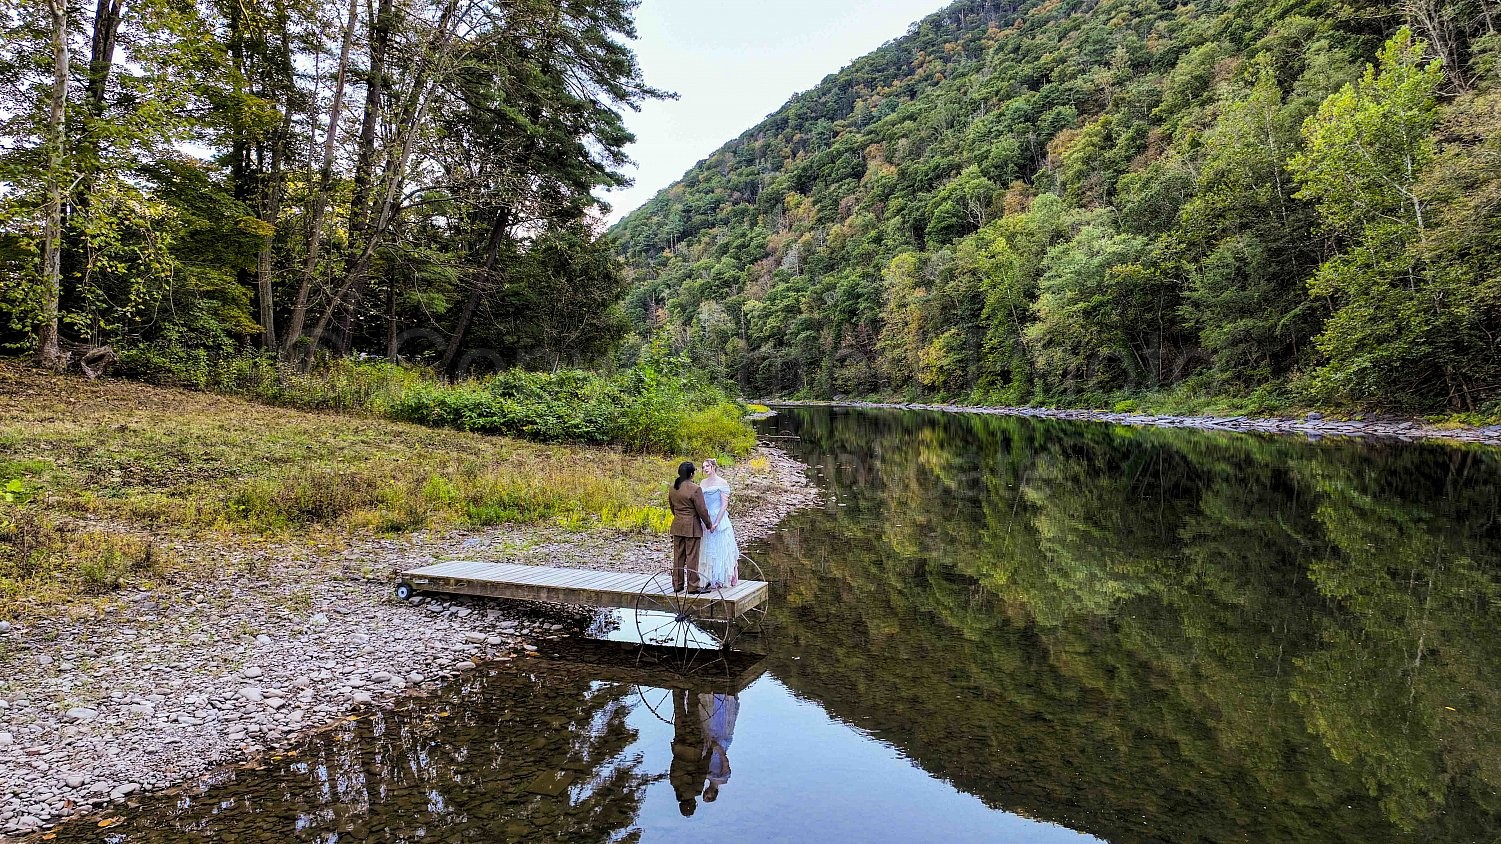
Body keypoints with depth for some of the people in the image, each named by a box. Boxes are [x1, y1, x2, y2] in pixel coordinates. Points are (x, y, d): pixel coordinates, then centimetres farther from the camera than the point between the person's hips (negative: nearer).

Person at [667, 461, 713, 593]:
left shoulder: (673, 488, 6)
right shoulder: (695, 489, -16)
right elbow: (702, 510, -13)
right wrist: (708, 524, -1)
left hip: (677, 526, 7)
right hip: (692, 527, -7)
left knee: (678, 556, 13)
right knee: (692, 557, -1)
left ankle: (677, 585, 20)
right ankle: (693, 586, 2)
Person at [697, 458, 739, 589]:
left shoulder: (722, 483, -7)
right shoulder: (703, 483, 11)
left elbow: (724, 504, -11)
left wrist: (716, 522, -17)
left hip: (719, 519, -6)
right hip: (705, 520, 6)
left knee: (720, 550, 0)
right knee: (707, 551, 8)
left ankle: (721, 580, 6)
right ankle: (710, 580, 14)